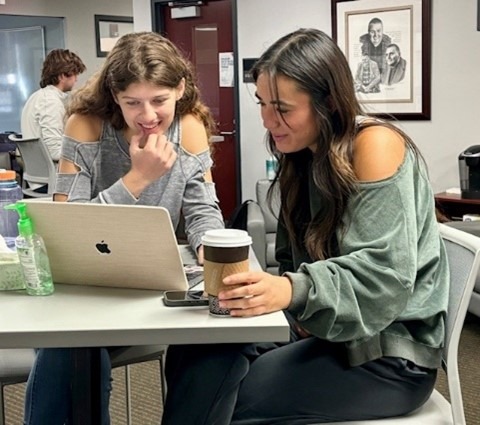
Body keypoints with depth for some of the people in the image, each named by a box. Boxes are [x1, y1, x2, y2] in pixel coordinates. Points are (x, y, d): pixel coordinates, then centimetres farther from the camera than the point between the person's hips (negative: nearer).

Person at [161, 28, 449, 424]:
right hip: (325, 332, 7)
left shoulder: (374, 145, -16)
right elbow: (297, 262, 9)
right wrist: (270, 288, -11)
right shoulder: (306, 156, 9)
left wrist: (293, 291, -37)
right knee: (193, 356, -16)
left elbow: (383, 273, -25)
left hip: (390, 351, -7)